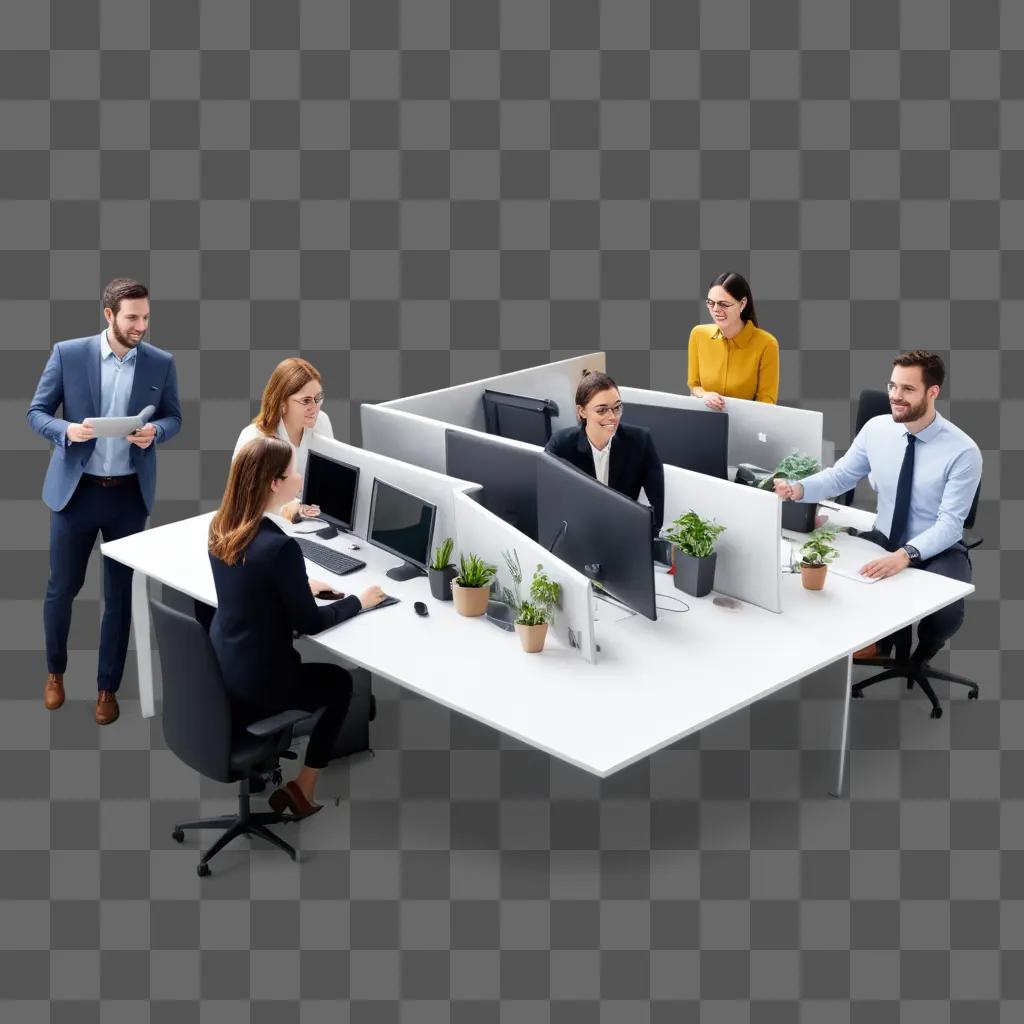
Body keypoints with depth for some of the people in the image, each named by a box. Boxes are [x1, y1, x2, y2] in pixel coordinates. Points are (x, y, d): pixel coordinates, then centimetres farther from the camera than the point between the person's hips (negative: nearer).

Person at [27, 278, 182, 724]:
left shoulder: (161, 363, -1)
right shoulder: (68, 354, -6)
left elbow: (173, 417, 8)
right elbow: (36, 412, -1)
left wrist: (155, 431, -14)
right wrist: (66, 430, -22)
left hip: (130, 493, 1)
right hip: (76, 488, -1)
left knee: (119, 593, 8)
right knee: (62, 587, 10)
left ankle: (107, 687, 22)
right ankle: (55, 671, 34)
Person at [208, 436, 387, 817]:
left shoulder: (220, 526, -5)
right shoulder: (280, 546, -30)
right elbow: (309, 623, -16)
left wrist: (300, 586, 17)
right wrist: (359, 601, -1)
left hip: (220, 666, 7)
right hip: (254, 681, -7)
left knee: (300, 658, 35)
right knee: (340, 683, 21)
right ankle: (302, 788, 24)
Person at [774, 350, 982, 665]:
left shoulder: (963, 451, -20)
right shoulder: (876, 429, -7)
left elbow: (949, 523, -23)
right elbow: (840, 475, 1)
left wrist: (906, 555, -40)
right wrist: (798, 489, -19)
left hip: (937, 551, -4)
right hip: (883, 540, 4)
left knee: (946, 611, -32)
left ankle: (920, 656, 7)